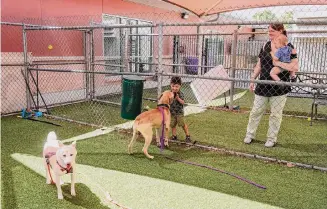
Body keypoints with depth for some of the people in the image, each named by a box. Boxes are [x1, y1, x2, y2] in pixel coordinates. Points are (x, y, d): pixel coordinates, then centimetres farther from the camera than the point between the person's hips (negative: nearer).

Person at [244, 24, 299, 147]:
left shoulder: (288, 47, -5)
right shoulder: (266, 46, 8)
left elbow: (295, 67, -14)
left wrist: (278, 63, -18)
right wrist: (252, 79, 9)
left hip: (279, 87, -4)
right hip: (263, 86, 4)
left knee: (276, 114, 6)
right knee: (256, 111, 8)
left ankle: (271, 139, 19)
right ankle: (250, 135, 21)